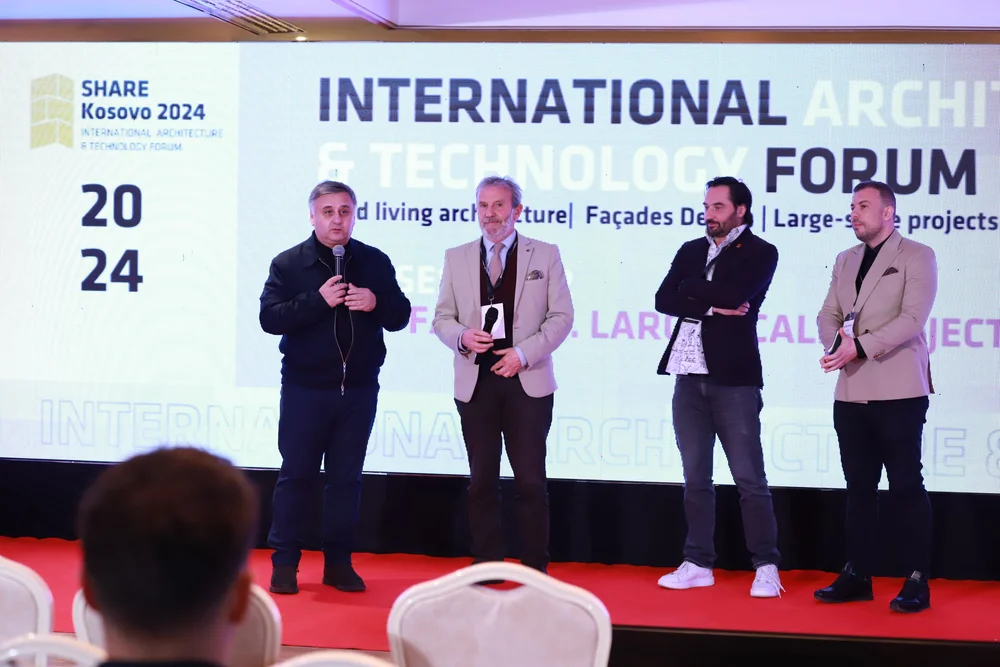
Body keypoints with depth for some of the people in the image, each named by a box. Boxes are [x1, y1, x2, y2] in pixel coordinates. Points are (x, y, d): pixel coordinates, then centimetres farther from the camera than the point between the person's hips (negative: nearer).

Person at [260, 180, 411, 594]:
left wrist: (376, 302, -15)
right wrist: (318, 300, -22)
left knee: (346, 477, 7)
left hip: (359, 388, 2)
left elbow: (400, 315, 6)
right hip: (305, 387, -2)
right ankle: (284, 562, 10)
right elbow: (269, 318, -11)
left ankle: (339, 562, 15)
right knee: (296, 474, 2)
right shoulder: (288, 263, -1)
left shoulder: (375, 262, 5)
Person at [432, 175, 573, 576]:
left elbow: (561, 316, 1)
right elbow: (442, 317, 10)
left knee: (531, 481, -1)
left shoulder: (545, 255, 4)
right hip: (475, 383, 2)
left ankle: (535, 569, 9)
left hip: (527, 382, -2)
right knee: (482, 480, 6)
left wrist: (524, 352, -12)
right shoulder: (457, 258, 10)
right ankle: (486, 566, 15)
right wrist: (462, 337, -12)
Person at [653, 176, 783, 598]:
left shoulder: (760, 253, -2)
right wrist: (712, 306, -11)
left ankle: (766, 567, 4)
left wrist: (691, 288, -3)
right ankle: (698, 564, 16)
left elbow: (732, 294, -19)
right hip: (689, 376, 5)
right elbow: (664, 300, 1)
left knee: (749, 478, -3)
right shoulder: (691, 251, 14)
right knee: (695, 477, 9)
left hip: (733, 378, -5)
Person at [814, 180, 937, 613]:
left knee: (906, 486, -3)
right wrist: (837, 341, -10)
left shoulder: (917, 256, -2)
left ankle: (917, 581, 1)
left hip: (897, 392, -6)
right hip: (851, 392, 6)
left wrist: (860, 347, -19)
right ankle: (858, 576, 15)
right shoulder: (845, 261, 17)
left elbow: (912, 319, -13)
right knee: (859, 487, 9)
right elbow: (828, 314, 13)